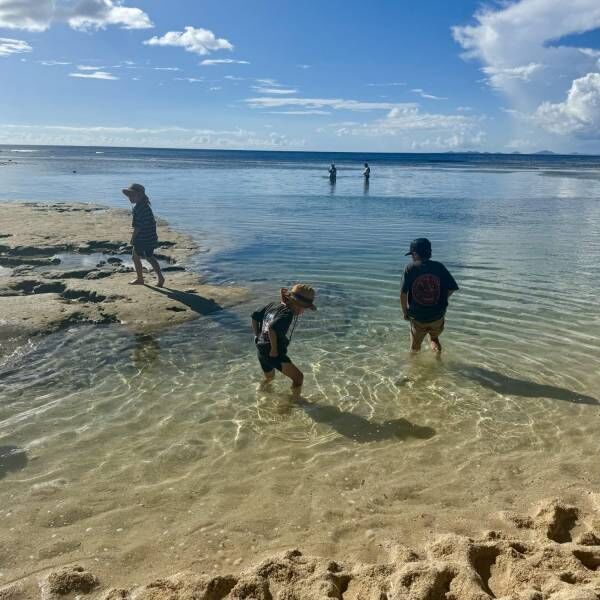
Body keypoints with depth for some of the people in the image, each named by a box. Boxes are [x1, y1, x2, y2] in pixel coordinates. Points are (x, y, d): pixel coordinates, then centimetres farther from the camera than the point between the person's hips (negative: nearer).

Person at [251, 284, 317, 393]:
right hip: (273, 354, -9)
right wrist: (274, 350, -22)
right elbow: (272, 328, -32)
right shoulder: (287, 314, -18)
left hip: (261, 351, 9)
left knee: (269, 378, 34)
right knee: (298, 377, -6)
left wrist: (257, 337, 16)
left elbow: (254, 316, 14)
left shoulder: (273, 305, 7)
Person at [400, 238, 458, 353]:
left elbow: (403, 294, -13)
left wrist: (405, 312, 1)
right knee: (435, 336, 35)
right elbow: (452, 288, -1)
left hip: (417, 317, -2)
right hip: (437, 316, 2)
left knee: (415, 348, 20)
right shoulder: (439, 267, -4)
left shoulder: (410, 268, -10)